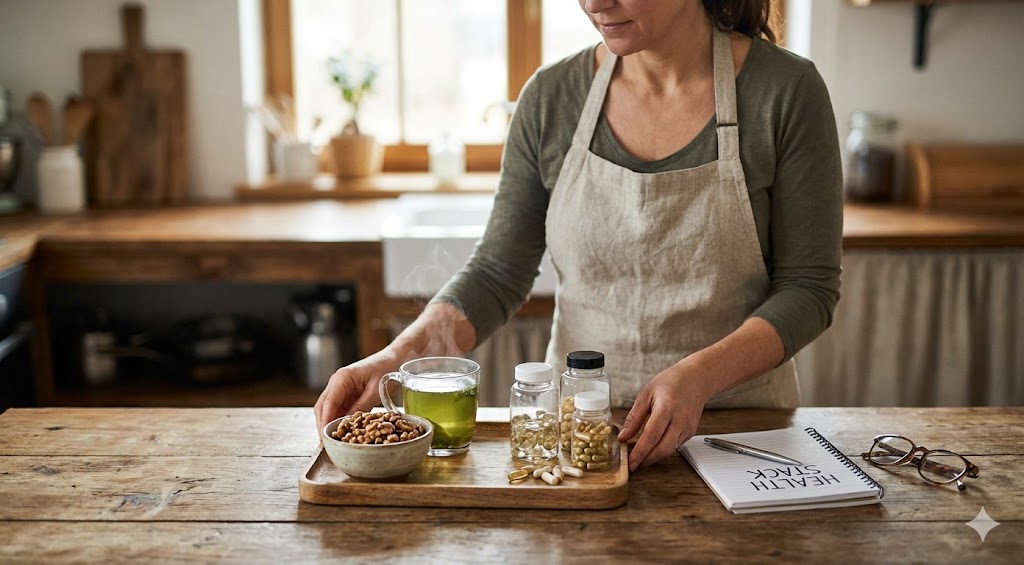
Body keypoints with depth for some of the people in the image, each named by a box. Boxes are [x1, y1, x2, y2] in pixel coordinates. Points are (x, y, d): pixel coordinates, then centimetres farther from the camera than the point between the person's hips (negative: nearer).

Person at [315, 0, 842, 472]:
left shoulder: (784, 92, -8)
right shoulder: (551, 98, -1)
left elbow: (808, 287, -6)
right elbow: (497, 274, 2)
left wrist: (698, 376, -22)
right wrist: (398, 356, -14)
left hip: (736, 422, -1)